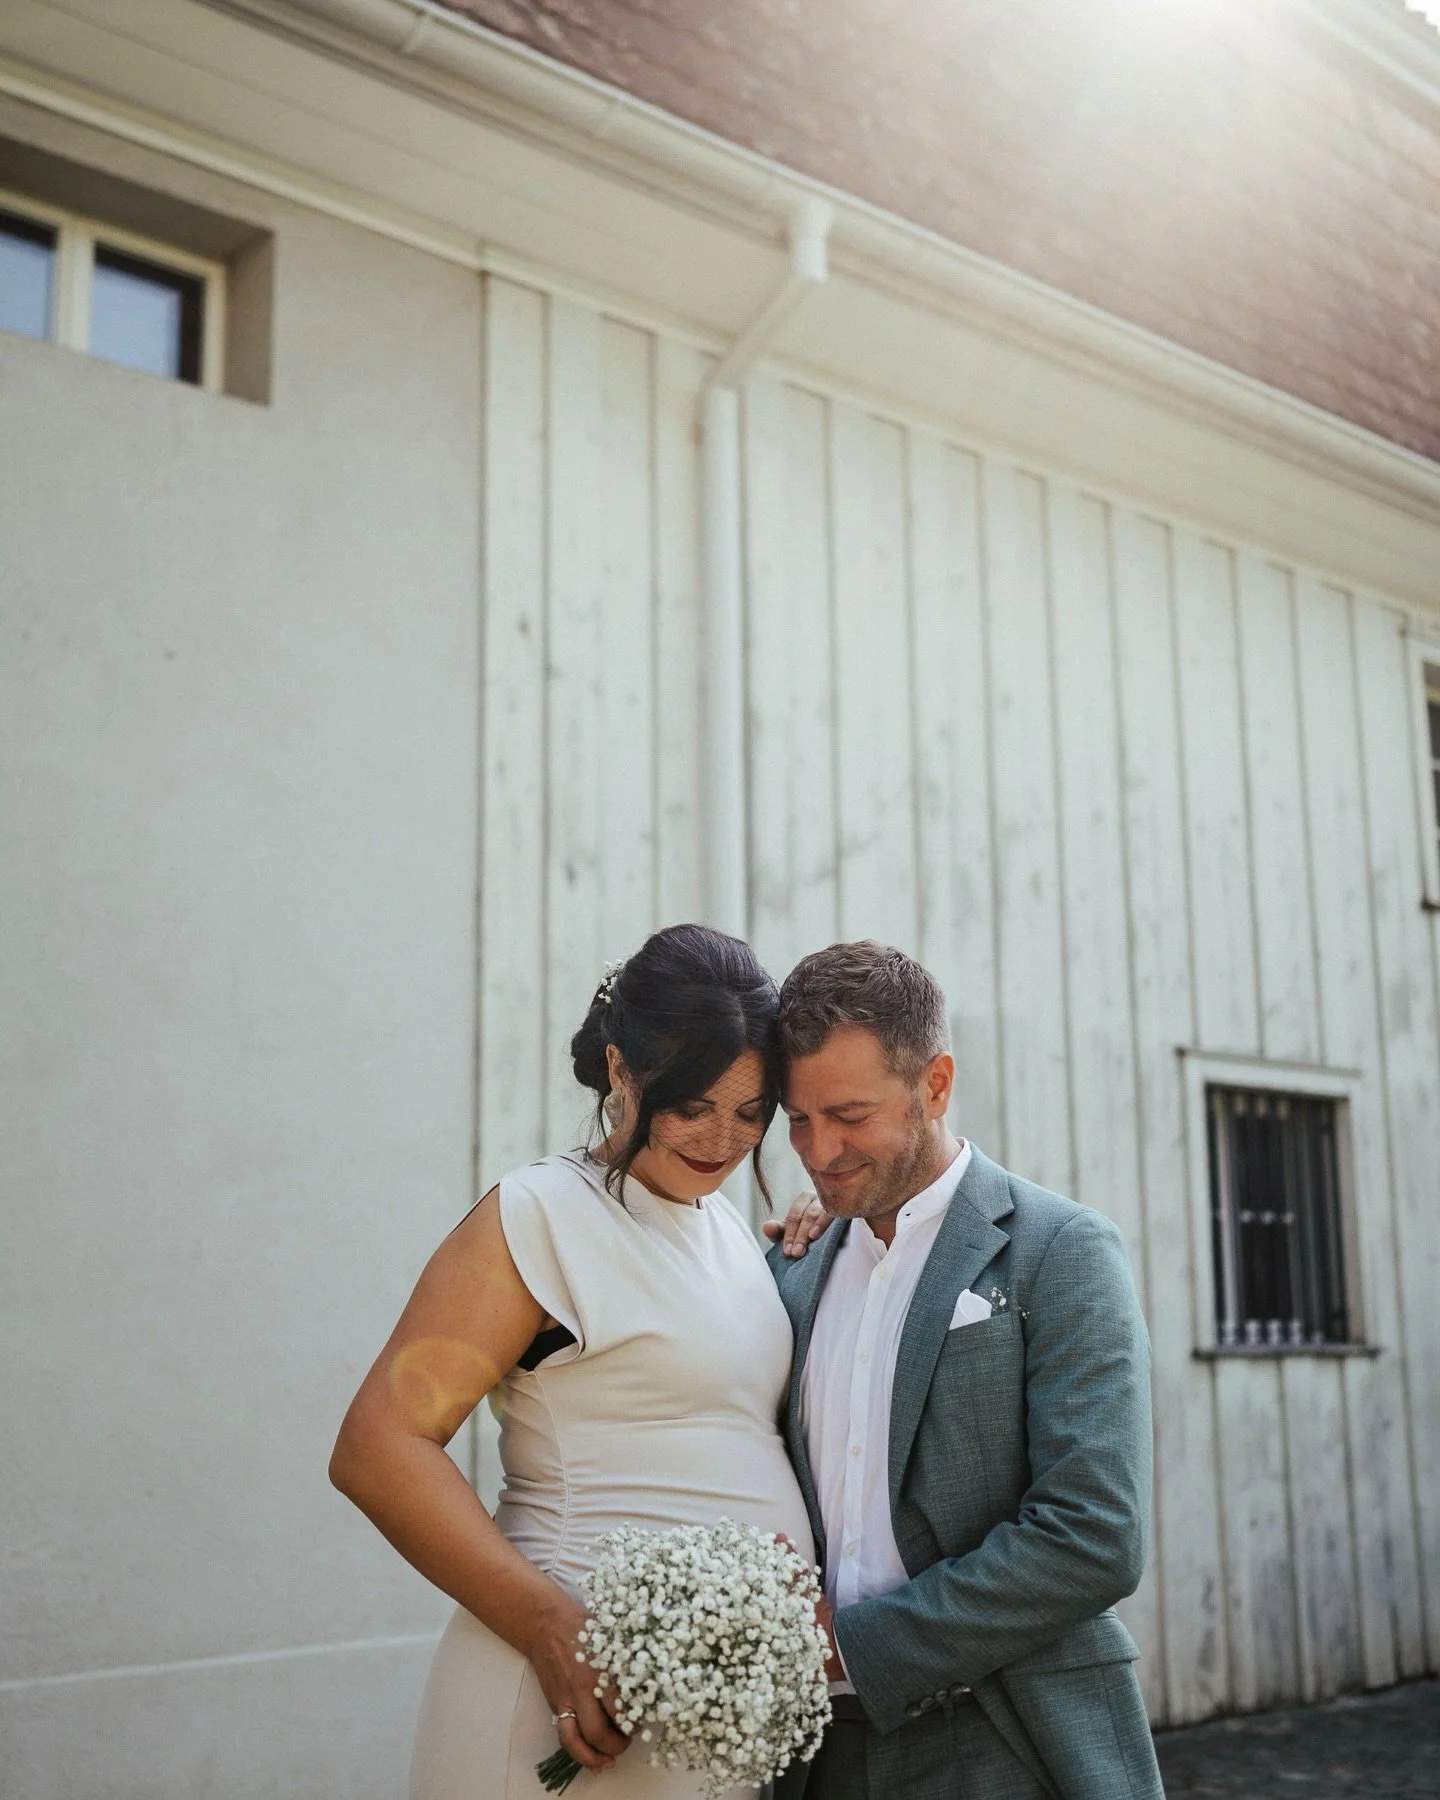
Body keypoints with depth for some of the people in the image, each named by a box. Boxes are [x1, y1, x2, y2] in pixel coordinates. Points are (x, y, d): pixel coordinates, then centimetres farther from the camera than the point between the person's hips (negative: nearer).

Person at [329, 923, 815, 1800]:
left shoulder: (731, 1226, 10)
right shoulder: (538, 1217, -12)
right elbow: (378, 1446, -17)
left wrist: (798, 1275, 6)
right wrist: (553, 1630, -24)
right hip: (591, 1691, -7)